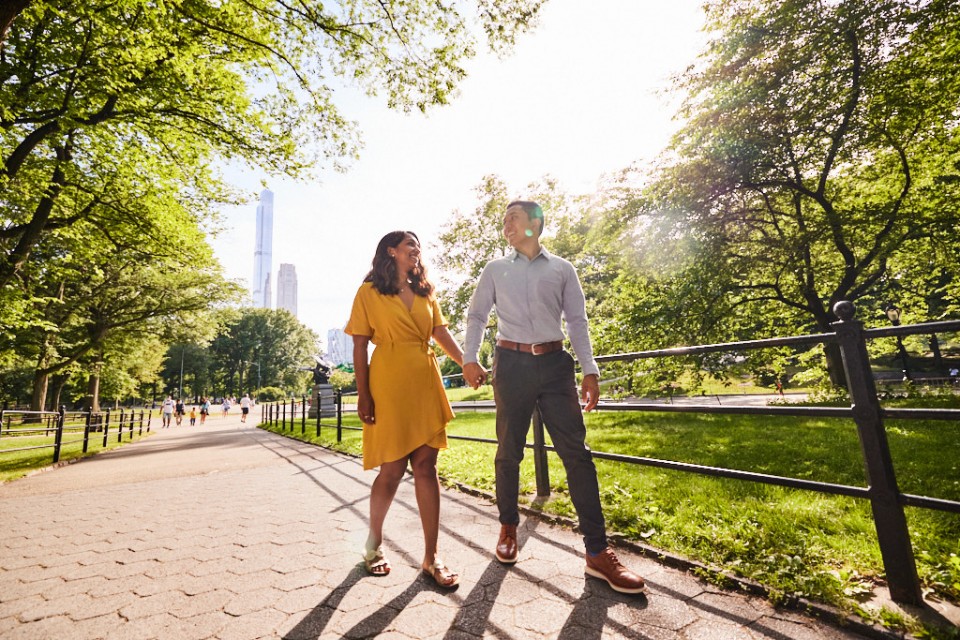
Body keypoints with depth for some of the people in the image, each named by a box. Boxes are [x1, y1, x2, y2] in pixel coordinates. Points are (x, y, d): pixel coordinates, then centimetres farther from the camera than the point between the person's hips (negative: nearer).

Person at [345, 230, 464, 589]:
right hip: (389, 387, -4)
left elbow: (442, 335, 8)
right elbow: (360, 346, -1)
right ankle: (374, 542, 31)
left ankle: (431, 557, 15)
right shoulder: (369, 292, 3)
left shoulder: (425, 293, 16)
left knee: (426, 468, 4)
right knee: (392, 470, 5)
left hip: (426, 386, 4)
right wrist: (363, 395, -7)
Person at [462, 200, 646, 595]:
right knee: (509, 452, 8)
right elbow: (476, 316, 11)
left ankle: (597, 552, 6)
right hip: (511, 364, 0)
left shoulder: (562, 269, 11)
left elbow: (577, 321, 8)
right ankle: (508, 528, 28)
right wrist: (469, 358, -2)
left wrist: (589, 369, 0)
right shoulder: (495, 270, 12)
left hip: (555, 363, 0)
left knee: (576, 452, -3)